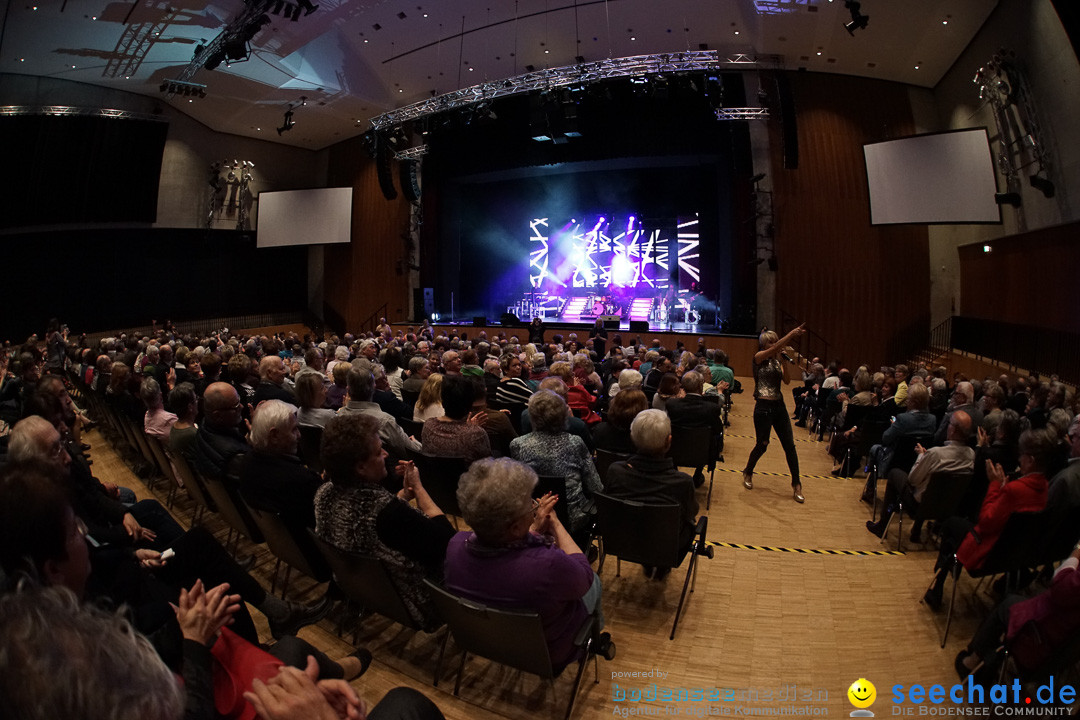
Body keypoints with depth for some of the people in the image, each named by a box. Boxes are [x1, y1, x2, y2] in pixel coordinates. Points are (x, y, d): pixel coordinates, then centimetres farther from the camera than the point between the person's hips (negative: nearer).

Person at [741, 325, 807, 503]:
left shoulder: (777, 360, 11)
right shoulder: (759, 357, -5)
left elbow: (787, 381, -2)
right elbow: (774, 348, -25)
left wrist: (784, 362, -13)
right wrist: (791, 334, -33)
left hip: (779, 406, 6)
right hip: (763, 406, -5)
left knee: (789, 445, 2)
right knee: (762, 445, 4)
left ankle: (796, 485, 11)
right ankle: (748, 473, 30)